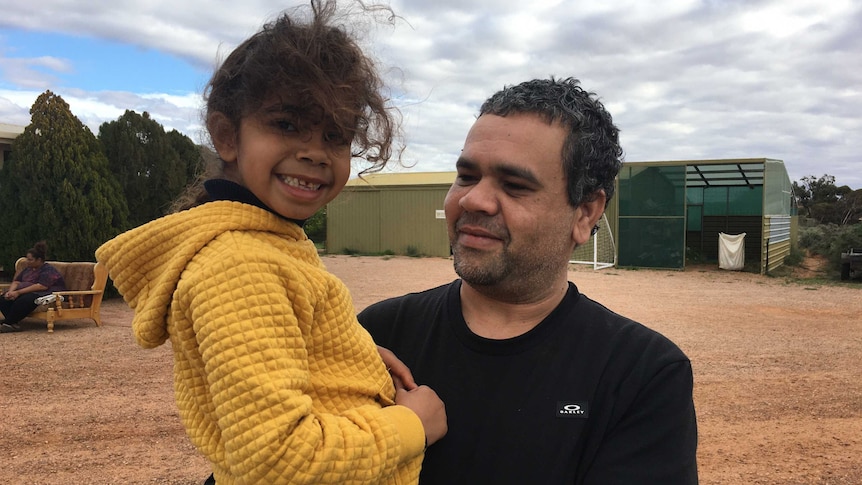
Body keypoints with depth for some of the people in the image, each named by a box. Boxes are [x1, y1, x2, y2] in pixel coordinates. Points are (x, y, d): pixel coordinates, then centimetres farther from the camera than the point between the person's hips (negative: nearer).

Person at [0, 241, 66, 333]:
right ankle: (13, 324, -22)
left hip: (47, 293, -9)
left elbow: (41, 286, -26)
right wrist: (11, 291, -14)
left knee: (24, 300, -36)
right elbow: (16, 282, 11)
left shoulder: (48, 270, -12)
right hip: (28, 293, 9)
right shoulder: (28, 269, 16)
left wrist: (18, 292, -28)